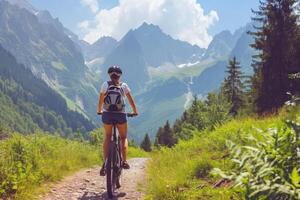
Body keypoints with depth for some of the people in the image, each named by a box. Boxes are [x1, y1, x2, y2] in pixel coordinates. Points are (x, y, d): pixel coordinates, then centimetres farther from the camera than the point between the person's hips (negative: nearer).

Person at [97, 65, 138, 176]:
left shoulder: (105, 85, 4)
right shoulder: (124, 85, 5)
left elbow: (101, 101, 5)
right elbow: (131, 100, 9)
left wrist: (99, 111, 22)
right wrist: (135, 112, 24)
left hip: (107, 114, 1)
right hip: (120, 115, 0)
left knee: (107, 137, 18)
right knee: (123, 138, 18)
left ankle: (105, 163, 5)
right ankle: (124, 161, 2)